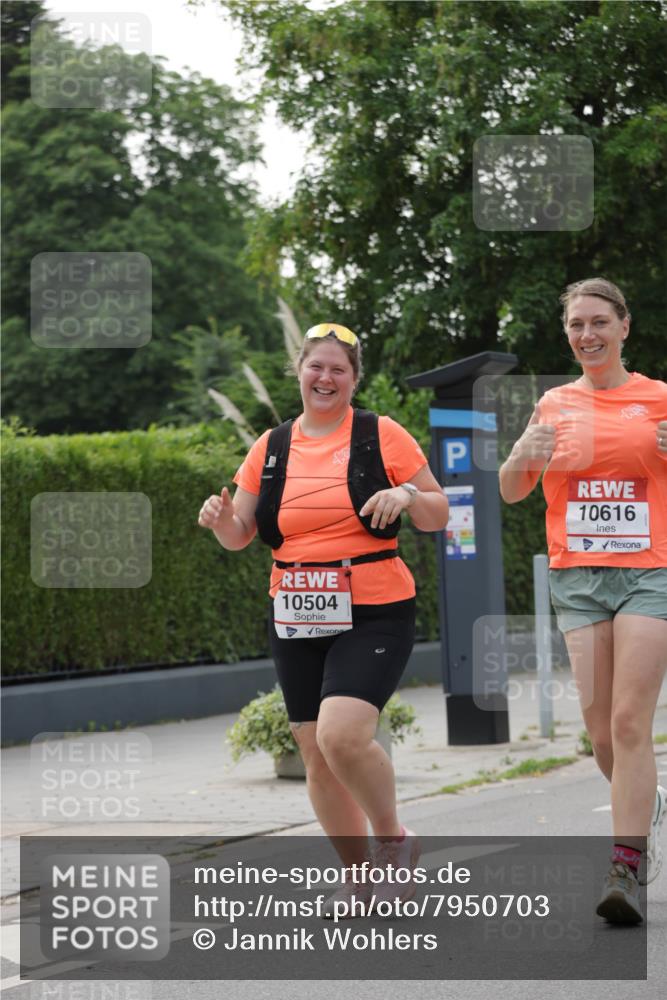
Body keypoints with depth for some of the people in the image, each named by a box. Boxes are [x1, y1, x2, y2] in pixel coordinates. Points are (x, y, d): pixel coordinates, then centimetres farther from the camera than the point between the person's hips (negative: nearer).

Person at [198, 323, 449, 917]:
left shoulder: (382, 436, 0)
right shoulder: (271, 447, 10)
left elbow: (438, 516, 4)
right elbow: (238, 535, 14)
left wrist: (407, 495, -17)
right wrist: (220, 518, -9)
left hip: (374, 616, -5)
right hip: (297, 623, 5)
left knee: (342, 735, -23)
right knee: (316, 755, 5)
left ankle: (394, 839, 2)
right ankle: (358, 873, 22)